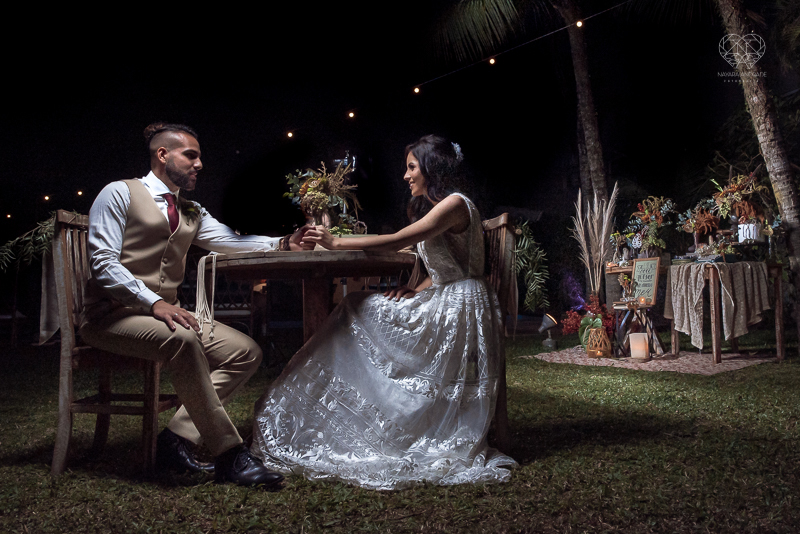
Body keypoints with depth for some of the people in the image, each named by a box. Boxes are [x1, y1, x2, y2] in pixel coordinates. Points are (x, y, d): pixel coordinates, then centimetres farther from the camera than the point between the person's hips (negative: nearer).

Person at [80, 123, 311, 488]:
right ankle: (229, 455, -28)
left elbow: (229, 240, 4)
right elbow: (103, 262, -12)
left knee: (246, 352, -8)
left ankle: (177, 439, -10)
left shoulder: (191, 213, 19)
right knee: (182, 340, -37)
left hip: (167, 313, 8)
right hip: (113, 315, -7)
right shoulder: (120, 194, -2)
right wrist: (154, 303, -26)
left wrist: (281, 244, -14)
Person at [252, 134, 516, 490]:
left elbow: (395, 242, -20)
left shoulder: (455, 204, -12)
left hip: (462, 307, -10)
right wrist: (416, 290, 0)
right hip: (440, 302, 10)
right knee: (360, 311, 1)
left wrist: (336, 243, -15)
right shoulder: (430, 208, 20)